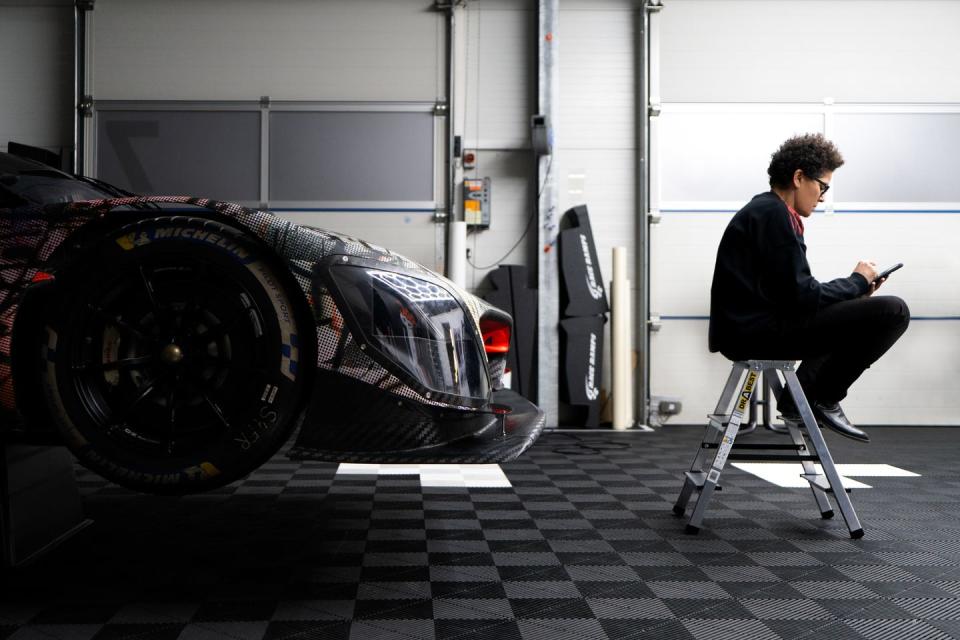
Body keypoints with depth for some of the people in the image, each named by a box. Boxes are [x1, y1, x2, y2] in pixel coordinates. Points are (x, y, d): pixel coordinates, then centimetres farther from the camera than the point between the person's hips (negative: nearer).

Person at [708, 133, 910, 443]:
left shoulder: (763, 209, 19)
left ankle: (801, 398, 17)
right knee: (892, 311, -13)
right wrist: (857, 282, -3)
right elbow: (801, 296, -19)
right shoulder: (775, 215, -13)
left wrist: (854, 288, 12)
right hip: (758, 332, -11)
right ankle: (822, 400, 0)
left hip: (746, 329, 11)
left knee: (848, 313, 33)